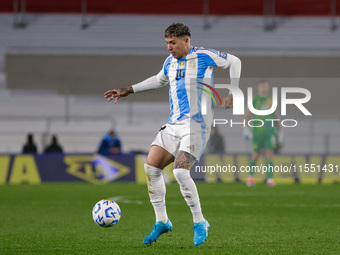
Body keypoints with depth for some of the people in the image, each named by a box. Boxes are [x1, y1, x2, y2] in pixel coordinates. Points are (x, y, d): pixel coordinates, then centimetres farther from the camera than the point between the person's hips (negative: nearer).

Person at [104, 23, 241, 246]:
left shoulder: (203, 56, -6)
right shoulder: (170, 62, 14)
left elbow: (234, 62, 5)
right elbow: (160, 80, 35)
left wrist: (233, 93, -1)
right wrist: (129, 90, 31)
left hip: (197, 125, -7)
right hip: (174, 125, 7)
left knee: (180, 171, -23)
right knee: (151, 167, -5)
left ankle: (200, 223, -7)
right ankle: (162, 222, 7)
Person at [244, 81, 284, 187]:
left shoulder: (271, 101, 11)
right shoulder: (254, 100, 3)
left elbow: (276, 116, 17)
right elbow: (248, 115, 3)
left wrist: (280, 130, 16)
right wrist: (246, 128, -7)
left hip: (269, 131, 2)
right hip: (257, 131, -2)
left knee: (269, 153, -8)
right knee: (255, 154, 3)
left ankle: (270, 178, -8)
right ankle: (250, 176, 24)